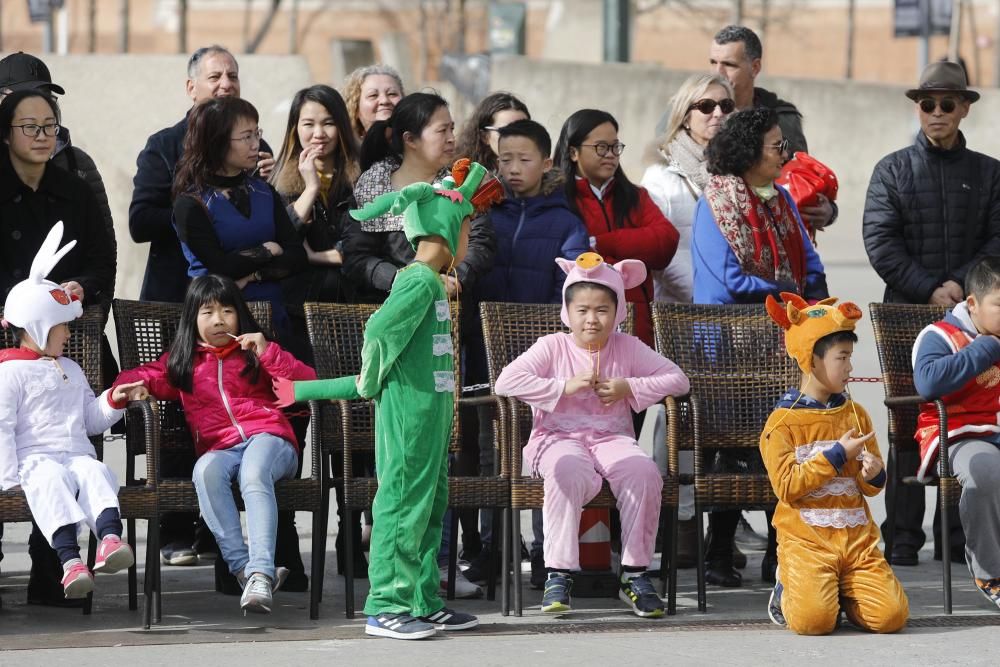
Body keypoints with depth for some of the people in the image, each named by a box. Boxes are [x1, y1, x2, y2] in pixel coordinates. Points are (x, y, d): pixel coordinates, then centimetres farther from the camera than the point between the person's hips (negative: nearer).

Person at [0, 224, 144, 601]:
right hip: (34, 459, -5)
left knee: (96, 472, -31)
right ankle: (69, 558, -57)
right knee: (51, 479, -39)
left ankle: (110, 538, -57)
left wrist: (114, 401, 15)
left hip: (77, 454, 5)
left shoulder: (70, 371, 30)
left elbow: (90, 419, 35)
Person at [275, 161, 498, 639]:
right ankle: (386, 608, -4)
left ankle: (425, 605, 18)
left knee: (430, 507, 13)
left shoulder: (429, 279, 11)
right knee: (403, 505, -6)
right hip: (410, 415, -10)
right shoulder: (421, 281, -17)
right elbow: (379, 330, -25)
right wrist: (371, 381, -16)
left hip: (432, 414, 10)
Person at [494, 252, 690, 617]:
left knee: (643, 471, -31)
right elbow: (506, 381, -11)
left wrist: (628, 388, -7)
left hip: (611, 437, 3)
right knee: (570, 472, -39)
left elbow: (677, 379, 7)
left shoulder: (628, 348, 11)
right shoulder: (553, 347, 2)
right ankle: (559, 573, -30)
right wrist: (565, 386, -15)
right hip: (558, 438, -3)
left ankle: (634, 573, -19)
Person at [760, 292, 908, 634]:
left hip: (856, 538, 4)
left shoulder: (856, 414, 13)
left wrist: (874, 474, -7)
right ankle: (787, 591, 7)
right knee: (813, 619, -28)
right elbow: (787, 487, -12)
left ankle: (842, 593, 14)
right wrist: (837, 455, -11)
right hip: (807, 540, -4)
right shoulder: (782, 422, -2)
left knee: (892, 615, -16)